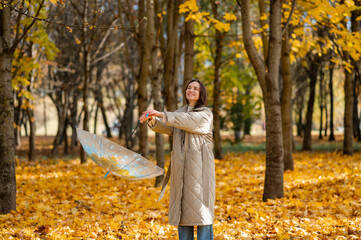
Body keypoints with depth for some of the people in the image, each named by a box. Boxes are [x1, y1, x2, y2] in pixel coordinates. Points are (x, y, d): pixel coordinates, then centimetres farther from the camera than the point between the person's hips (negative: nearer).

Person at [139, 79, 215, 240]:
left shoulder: (206, 114, 0)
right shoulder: (180, 113, 20)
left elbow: (188, 121, -19)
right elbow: (167, 128, 3)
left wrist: (162, 115, -27)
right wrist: (152, 120, -18)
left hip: (199, 166, -6)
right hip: (181, 167, 6)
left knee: (200, 207, -8)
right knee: (182, 208, 6)